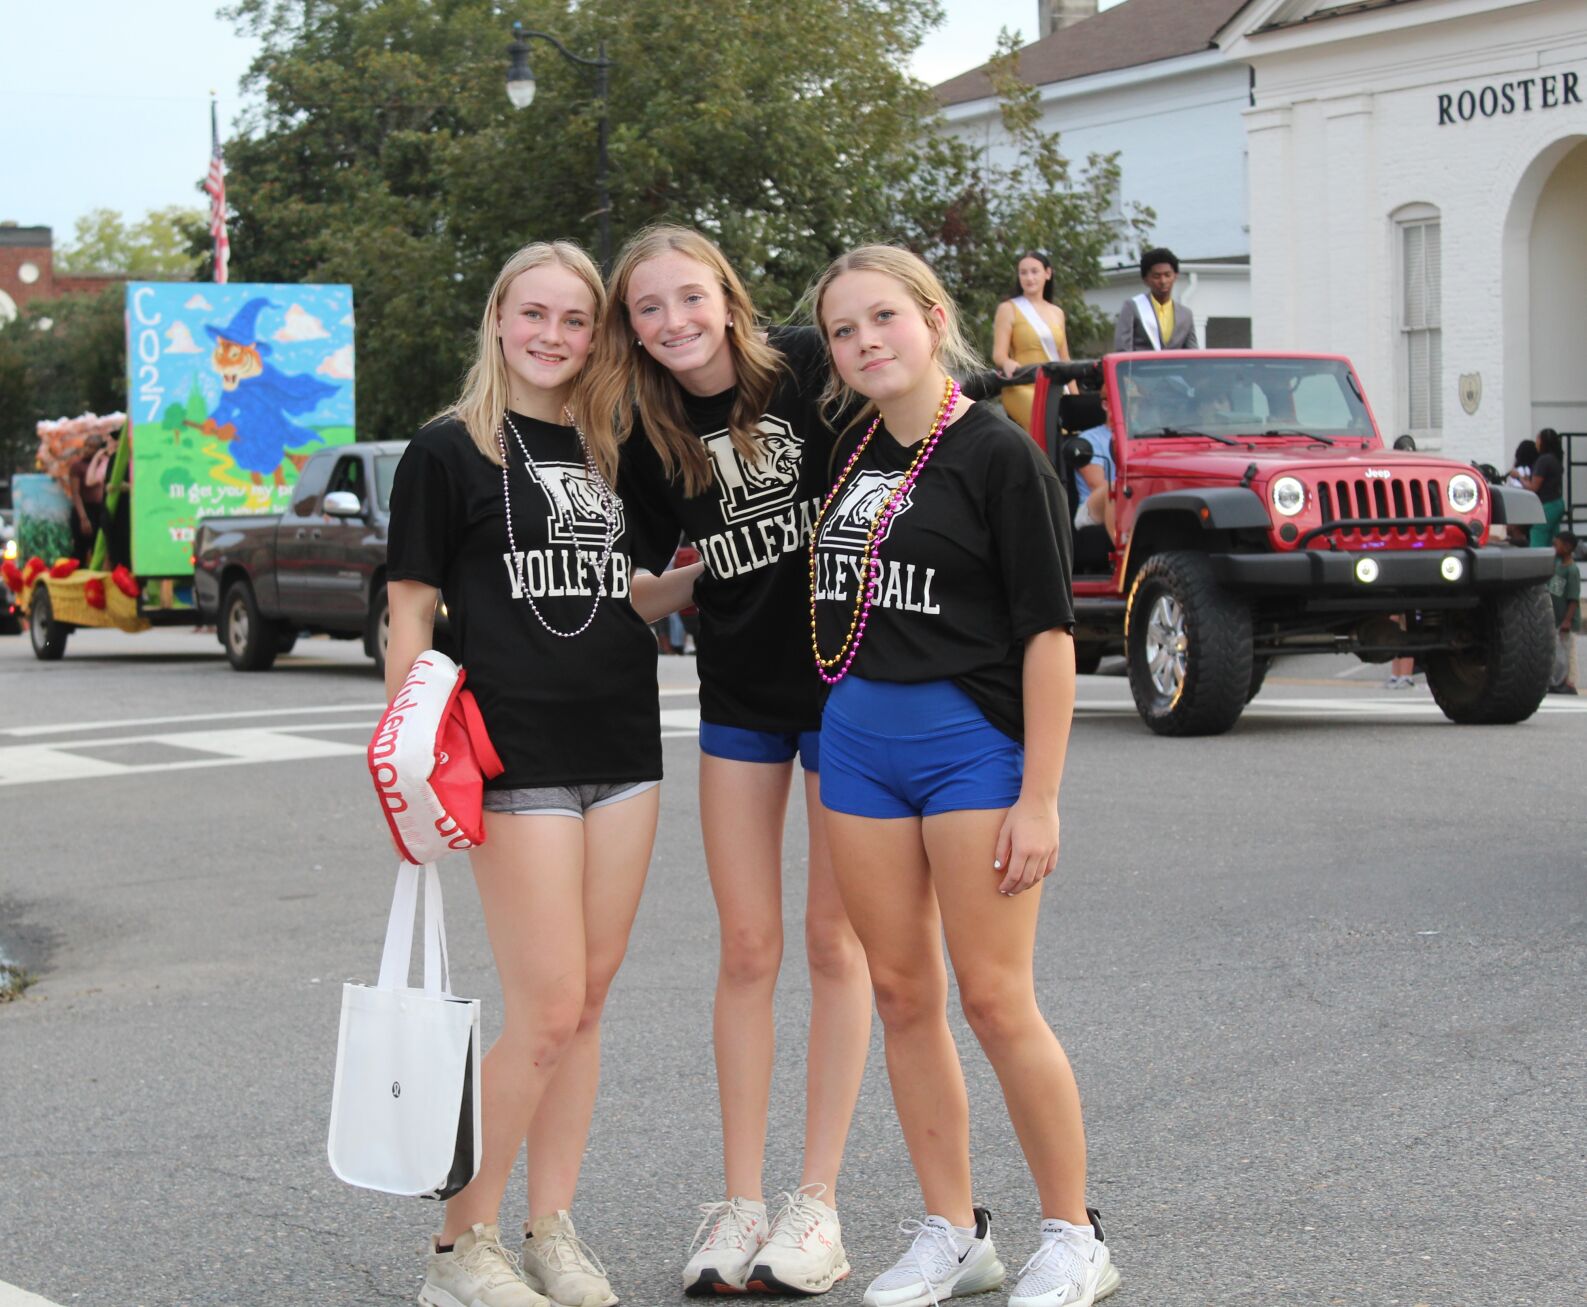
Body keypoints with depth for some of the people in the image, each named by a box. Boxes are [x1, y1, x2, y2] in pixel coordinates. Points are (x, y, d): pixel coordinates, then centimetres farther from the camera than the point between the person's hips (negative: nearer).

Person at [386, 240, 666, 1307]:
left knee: (588, 999, 8)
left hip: (623, 751, 6)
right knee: (545, 1012, -8)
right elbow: (412, 616, -4)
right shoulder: (449, 452, -1)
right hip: (517, 757, -6)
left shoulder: (612, 453, 15)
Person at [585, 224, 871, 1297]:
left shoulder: (807, 370, -12)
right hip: (739, 696, 3)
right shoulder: (648, 437, -2)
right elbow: (643, 590, 8)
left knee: (834, 939, 3)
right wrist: (702, 570, -10)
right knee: (748, 947, 6)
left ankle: (817, 1206, 11)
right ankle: (740, 1203, 14)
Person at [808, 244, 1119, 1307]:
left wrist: (1040, 798, -15)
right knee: (903, 995, 8)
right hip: (858, 736, 6)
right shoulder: (852, 453, 10)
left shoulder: (998, 454, -9)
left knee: (994, 1000, -5)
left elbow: (1049, 632, -11)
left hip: (971, 738, -6)